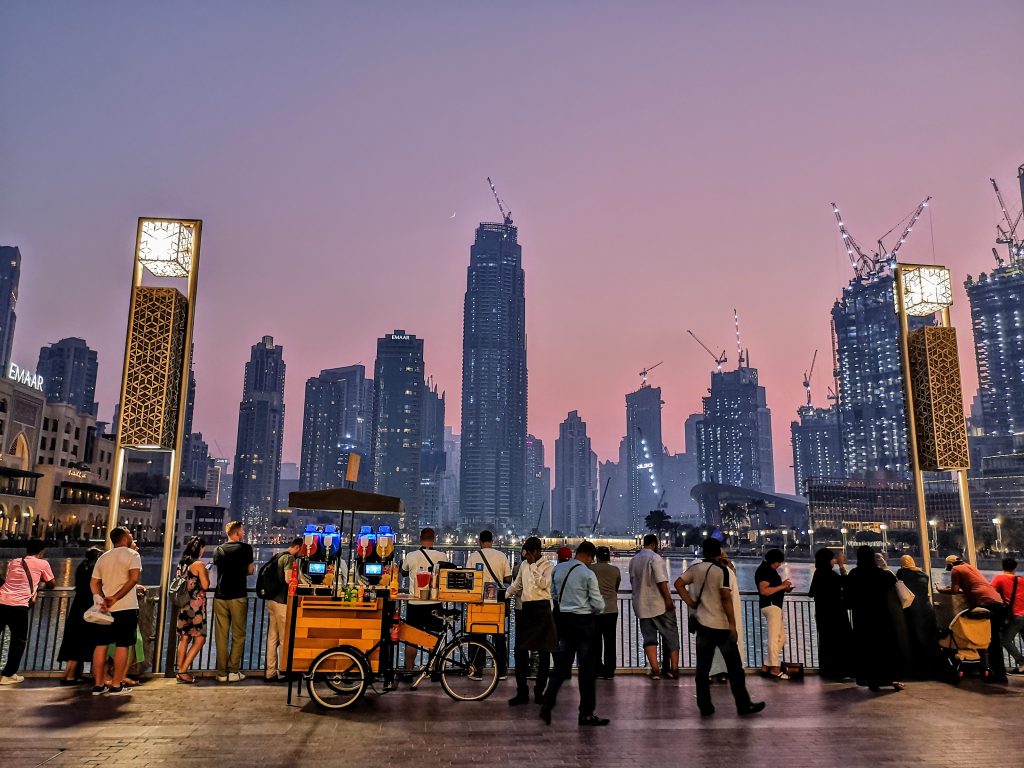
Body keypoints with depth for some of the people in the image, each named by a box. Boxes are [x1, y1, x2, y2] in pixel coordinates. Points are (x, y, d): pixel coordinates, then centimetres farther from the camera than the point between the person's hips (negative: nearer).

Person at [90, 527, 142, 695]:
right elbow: (134, 577, -19)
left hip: (106, 608, 6)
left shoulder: (103, 558, 14)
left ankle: (99, 684, 13)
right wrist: (116, 597, -15)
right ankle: (116, 685, 2)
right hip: (126, 607, -6)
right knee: (122, 645, 0)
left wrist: (102, 600, -1)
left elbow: (94, 583, 9)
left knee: (101, 644, 10)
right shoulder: (132, 554, -5)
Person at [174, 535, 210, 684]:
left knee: (184, 638, 12)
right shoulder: (199, 564, -12)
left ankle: (181, 671, 14)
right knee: (200, 639, -2)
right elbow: (205, 585, -14)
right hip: (195, 606, -8)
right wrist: (206, 573, 3)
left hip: (183, 605, 8)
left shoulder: (182, 563, 11)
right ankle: (183, 671, -6)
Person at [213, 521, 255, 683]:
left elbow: (218, 569, 18)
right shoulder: (245, 548, -3)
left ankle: (221, 673, 9)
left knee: (221, 635, 6)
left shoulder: (218, 550, 7)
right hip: (238, 596, -3)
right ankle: (233, 671, 3)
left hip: (220, 596, 4)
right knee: (238, 635, 5)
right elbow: (250, 571, 2)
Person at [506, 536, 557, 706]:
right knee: (520, 650, 2)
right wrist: (505, 594, 8)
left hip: (541, 608, -5)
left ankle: (539, 691, 13)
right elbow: (517, 585, 23)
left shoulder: (548, 566, -3)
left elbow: (543, 584, -19)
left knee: (543, 651, 2)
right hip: (525, 608, 5)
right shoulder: (524, 565, 14)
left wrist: (533, 565, -18)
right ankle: (522, 692, 9)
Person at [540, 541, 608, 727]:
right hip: (583, 622, -6)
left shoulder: (557, 569, 3)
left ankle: (547, 704, 5)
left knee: (561, 664, 14)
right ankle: (586, 714, 12)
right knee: (586, 669, 4)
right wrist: (593, 610, 10)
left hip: (563, 619, 6)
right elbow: (598, 605, -11)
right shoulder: (588, 574, -15)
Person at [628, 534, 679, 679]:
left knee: (649, 637, 8)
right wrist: (668, 599, -16)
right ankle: (674, 669, 8)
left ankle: (655, 670, 3)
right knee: (671, 636, 7)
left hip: (641, 606, 5)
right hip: (660, 605, -5)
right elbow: (661, 581, -20)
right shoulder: (655, 558, -11)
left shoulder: (633, 560, 10)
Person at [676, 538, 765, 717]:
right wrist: (733, 625, -13)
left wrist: (690, 603, 5)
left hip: (702, 625, 5)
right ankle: (743, 706, 15)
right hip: (722, 626, -5)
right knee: (735, 668, 8)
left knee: (702, 668, 8)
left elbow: (678, 584, 4)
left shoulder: (695, 568, 3)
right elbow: (726, 598, -17)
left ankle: (705, 707, 11)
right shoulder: (722, 570, -12)